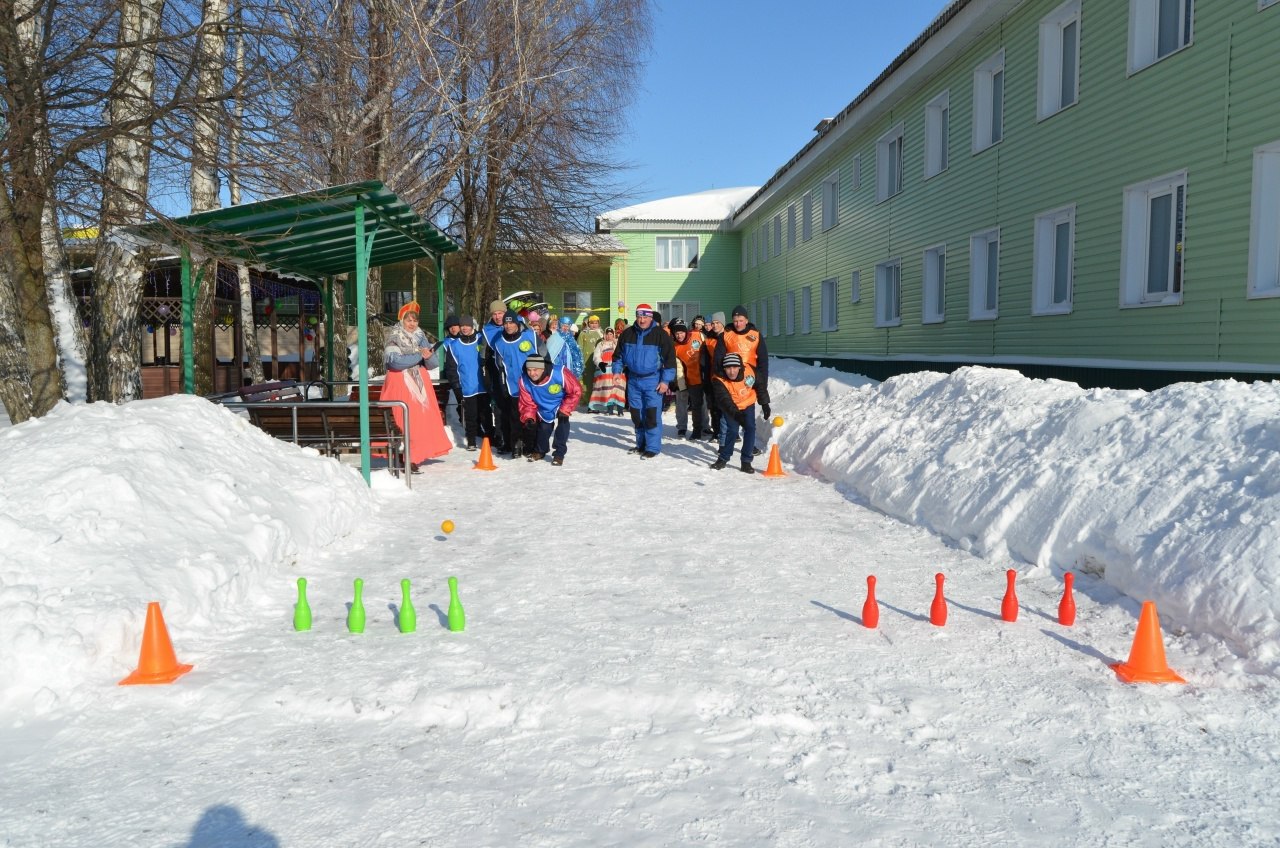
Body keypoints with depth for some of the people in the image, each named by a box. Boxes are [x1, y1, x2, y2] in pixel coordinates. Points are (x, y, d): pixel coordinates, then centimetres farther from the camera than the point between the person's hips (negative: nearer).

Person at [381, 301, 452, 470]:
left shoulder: (421, 337, 13)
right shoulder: (394, 338, -1)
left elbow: (433, 363, 9)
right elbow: (395, 361, -18)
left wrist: (428, 356, -14)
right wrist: (420, 355, -15)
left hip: (420, 383, 5)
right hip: (400, 384, -5)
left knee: (423, 420, 1)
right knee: (405, 421, -11)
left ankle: (416, 456, 9)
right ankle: (406, 458, -9)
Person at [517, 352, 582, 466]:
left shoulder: (560, 373, -40)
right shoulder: (524, 381, -28)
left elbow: (576, 390, -27)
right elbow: (527, 403, -14)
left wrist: (564, 410, -25)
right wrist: (529, 418, -31)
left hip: (561, 405, -3)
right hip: (544, 409, 3)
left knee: (562, 423, -19)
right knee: (543, 428, 13)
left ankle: (559, 453, -5)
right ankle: (539, 451, 40)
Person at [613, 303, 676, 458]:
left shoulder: (660, 335, -8)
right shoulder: (628, 334, 4)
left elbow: (670, 358, -8)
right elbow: (619, 354, 17)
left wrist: (665, 380, -12)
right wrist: (617, 370, 5)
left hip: (652, 380, -5)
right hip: (633, 380, 5)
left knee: (652, 415, -8)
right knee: (636, 414, 11)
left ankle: (653, 447, -1)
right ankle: (641, 444, 25)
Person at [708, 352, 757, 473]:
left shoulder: (748, 371, -25)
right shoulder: (719, 381, -31)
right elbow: (724, 400, -41)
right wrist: (736, 414, -58)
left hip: (748, 405, 2)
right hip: (730, 408, -2)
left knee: (750, 429, -10)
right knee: (732, 430, -13)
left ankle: (746, 461, -2)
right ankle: (723, 458, 7)